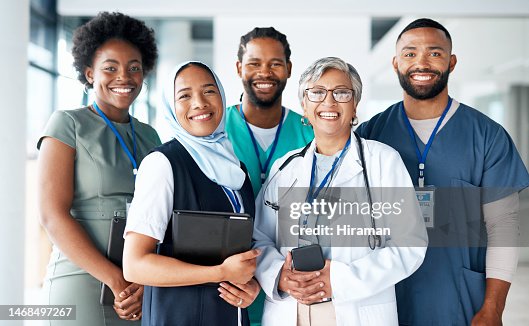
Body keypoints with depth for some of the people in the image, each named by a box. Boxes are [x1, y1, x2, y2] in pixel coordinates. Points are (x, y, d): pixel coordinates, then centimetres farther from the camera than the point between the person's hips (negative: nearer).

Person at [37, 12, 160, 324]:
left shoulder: (149, 136, 11)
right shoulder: (68, 124, -2)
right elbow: (53, 215, -11)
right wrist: (117, 281, -16)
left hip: (147, 288, 4)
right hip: (84, 285, -4)